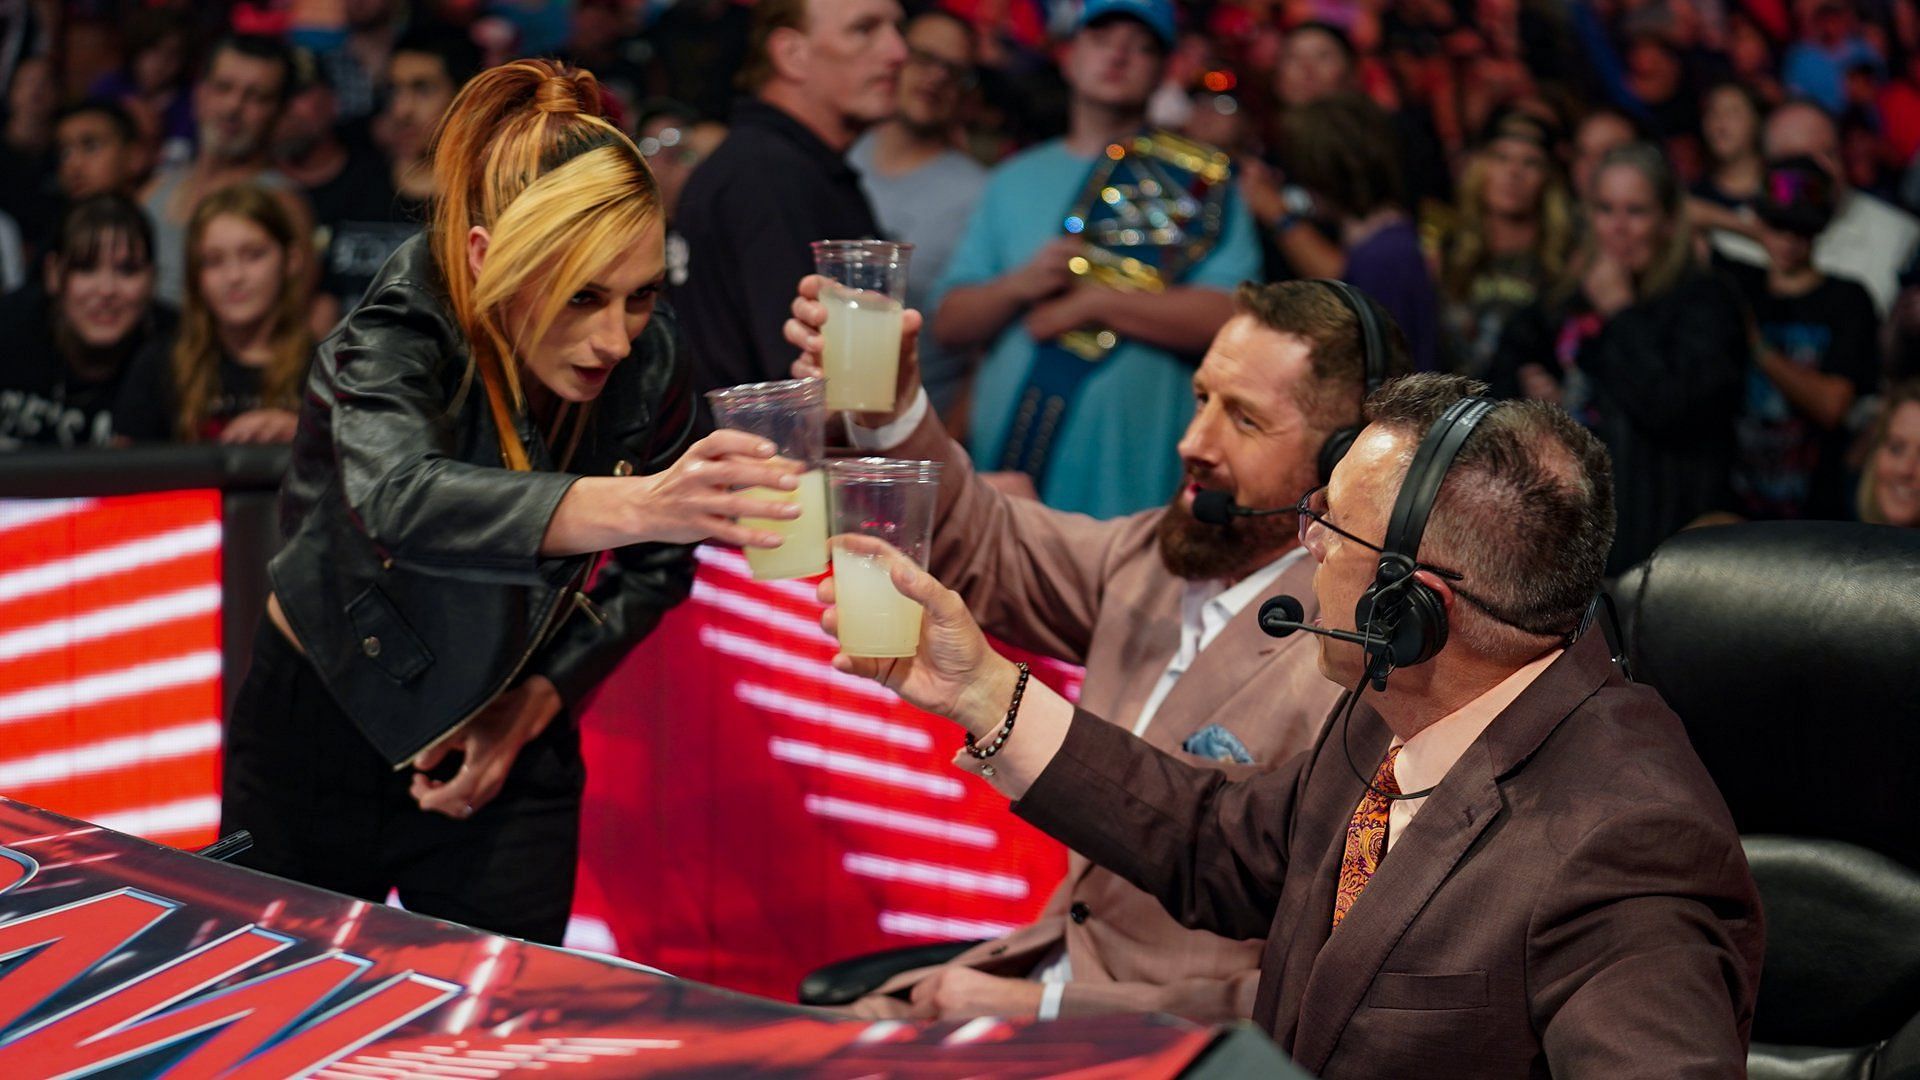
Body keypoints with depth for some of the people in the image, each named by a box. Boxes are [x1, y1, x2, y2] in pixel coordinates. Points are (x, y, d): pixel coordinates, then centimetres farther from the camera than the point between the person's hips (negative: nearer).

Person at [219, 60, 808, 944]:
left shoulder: (650, 365, -16)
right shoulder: (392, 340, -30)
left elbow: (651, 571, 2)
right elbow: (400, 500, -53)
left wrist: (532, 704, -9)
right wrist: (633, 504, -67)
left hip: (506, 750, 2)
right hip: (320, 737, -2)